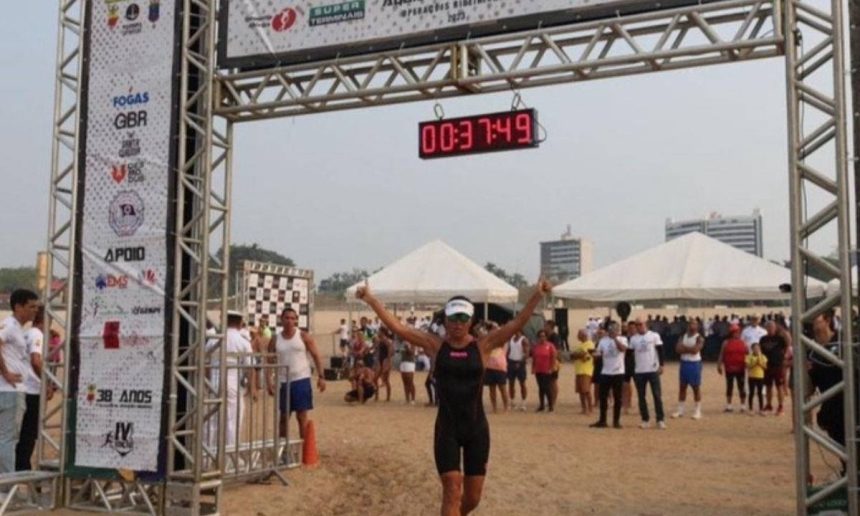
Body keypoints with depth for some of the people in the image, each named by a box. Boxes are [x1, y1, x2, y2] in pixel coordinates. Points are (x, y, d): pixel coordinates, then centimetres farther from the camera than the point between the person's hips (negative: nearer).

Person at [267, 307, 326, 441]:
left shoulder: (303, 336, -2)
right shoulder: (275, 339, 4)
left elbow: (316, 356, -2)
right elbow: (270, 361, 6)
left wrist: (321, 377, -9)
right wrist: (269, 381, -5)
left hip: (301, 380, -3)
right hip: (283, 381, 3)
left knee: (302, 416, -1)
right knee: (284, 417, 10)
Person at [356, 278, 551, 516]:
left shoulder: (483, 345, -2)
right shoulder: (435, 345, -3)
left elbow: (517, 323, -11)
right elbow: (396, 327, -9)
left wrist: (537, 295, -21)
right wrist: (370, 299, -16)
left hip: (476, 427, 2)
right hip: (447, 428, -1)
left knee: (473, 497, 11)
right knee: (452, 491, -7)